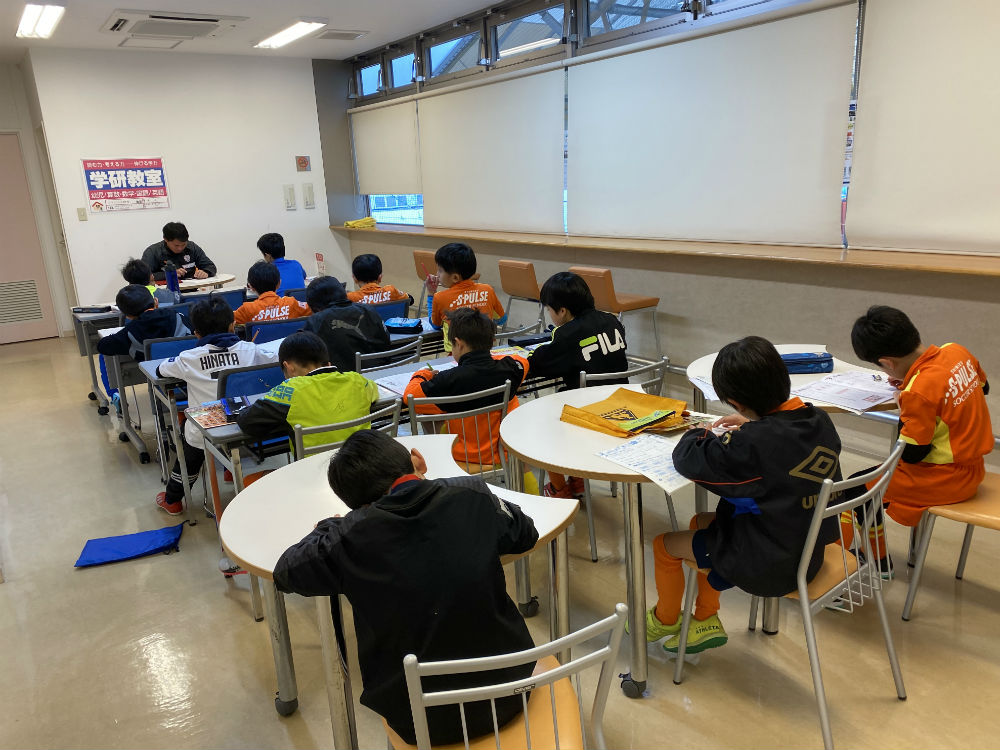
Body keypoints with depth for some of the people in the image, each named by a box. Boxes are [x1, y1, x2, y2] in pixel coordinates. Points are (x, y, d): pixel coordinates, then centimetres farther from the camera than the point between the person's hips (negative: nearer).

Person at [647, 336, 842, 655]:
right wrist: (752, 424, 6)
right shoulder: (819, 419, -8)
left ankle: (665, 620, 38)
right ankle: (706, 621, 35)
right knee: (701, 523, 25)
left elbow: (687, 458, -24)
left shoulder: (751, 444, -33)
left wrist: (701, 434, -5)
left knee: (665, 544, 10)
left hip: (767, 566, -8)